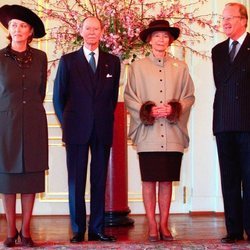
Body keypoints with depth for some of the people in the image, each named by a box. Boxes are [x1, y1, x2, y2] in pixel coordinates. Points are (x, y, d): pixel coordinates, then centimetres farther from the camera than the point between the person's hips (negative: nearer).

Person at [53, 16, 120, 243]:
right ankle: (78, 230, 8)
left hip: (103, 130, 2)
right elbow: (58, 97, 8)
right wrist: (67, 123, 5)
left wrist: (106, 120, 8)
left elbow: (113, 96, 14)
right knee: (76, 181, 1)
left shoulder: (112, 62, 10)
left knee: (99, 181, 4)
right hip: (77, 129, -1)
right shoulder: (68, 61, 6)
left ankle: (97, 229, 10)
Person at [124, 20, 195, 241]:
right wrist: (148, 111, -10)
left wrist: (173, 109, -9)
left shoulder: (180, 67, 9)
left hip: (172, 134, 1)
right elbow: (129, 98, 4)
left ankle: (164, 225, 15)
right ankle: (152, 226, 9)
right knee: (149, 180, 0)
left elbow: (189, 96, 9)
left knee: (167, 180, 6)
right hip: (148, 134, -1)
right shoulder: (138, 67, 5)